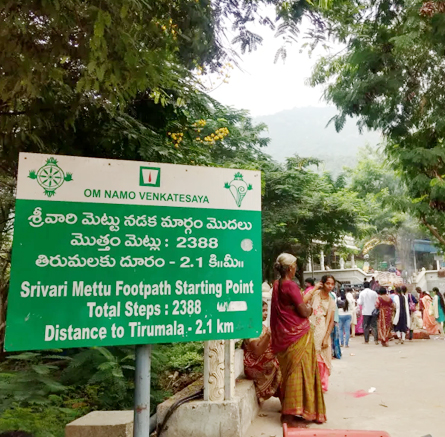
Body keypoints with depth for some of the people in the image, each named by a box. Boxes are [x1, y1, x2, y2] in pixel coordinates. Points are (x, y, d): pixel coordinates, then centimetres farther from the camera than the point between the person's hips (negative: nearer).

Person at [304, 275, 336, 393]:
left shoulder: (331, 302, 8)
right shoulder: (315, 294, 0)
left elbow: (331, 321, 4)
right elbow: (303, 301, -20)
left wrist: (326, 338, -5)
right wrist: (315, 288, -13)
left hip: (322, 332, 2)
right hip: (310, 330, -2)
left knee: (321, 359, 8)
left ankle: (322, 384, 24)